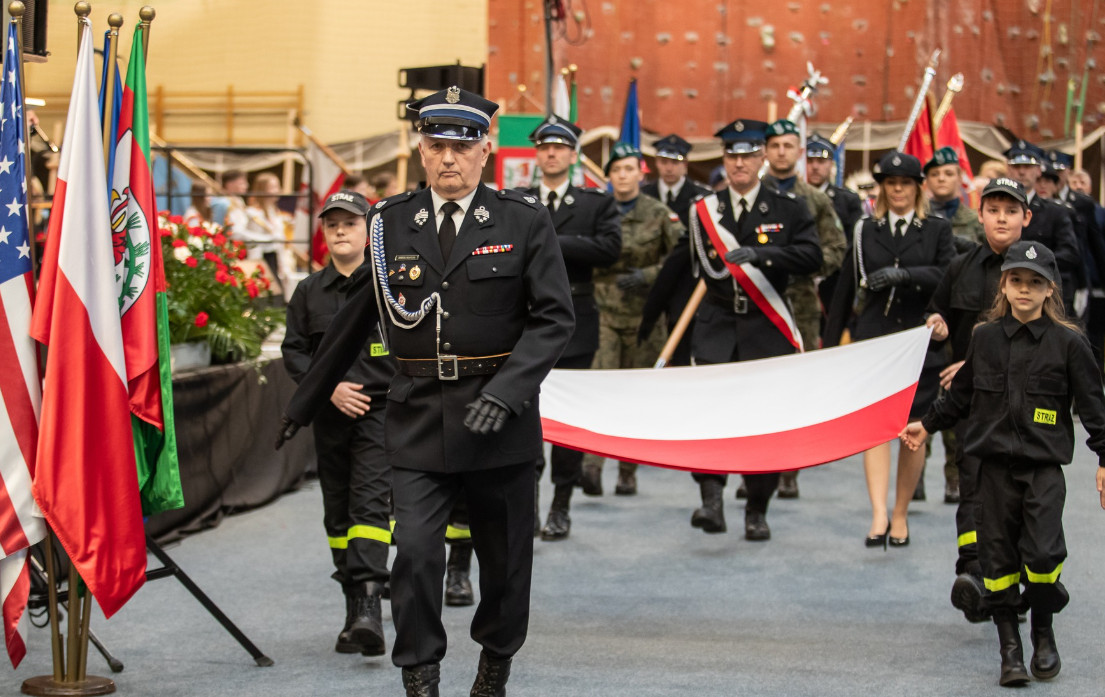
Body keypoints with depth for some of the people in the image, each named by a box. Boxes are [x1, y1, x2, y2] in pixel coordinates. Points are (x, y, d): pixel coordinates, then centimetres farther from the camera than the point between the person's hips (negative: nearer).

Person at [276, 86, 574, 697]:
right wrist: (307, 401, 18)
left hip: (498, 417, -1)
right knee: (414, 551, -11)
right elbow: (353, 319, 13)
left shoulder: (525, 222, -1)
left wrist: (505, 392, -19)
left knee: (504, 556, 11)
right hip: (417, 417, 1)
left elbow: (554, 318, -5)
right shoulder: (390, 223, 5)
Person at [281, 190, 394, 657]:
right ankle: (355, 613, 16)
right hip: (330, 415, 4)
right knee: (338, 511, 7)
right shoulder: (309, 291, 10)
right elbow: (293, 351, 7)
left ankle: (369, 608, -24)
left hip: (381, 411, -4)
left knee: (370, 502, -16)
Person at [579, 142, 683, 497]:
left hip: (643, 315, 0)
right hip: (604, 312, 0)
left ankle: (628, 471, 16)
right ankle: (591, 464, -25)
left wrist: (647, 276, -14)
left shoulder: (660, 215, 1)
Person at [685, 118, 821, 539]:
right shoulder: (704, 211, 9)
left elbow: (812, 256, -11)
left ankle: (757, 511, 13)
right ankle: (711, 499, -21)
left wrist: (761, 253, -24)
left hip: (767, 330, -1)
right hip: (717, 326, 1)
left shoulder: (788, 209, 4)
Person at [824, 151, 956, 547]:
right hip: (873, 339, 0)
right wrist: (830, 343, 9)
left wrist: (904, 274, -23)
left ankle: (900, 514, 17)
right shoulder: (865, 233, 10)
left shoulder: (937, 231, 8)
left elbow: (948, 276, -10)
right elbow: (845, 291, 11)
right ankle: (879, 516, -20)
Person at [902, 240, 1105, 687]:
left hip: (1044, 465, -3)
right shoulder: (985, 338, 6)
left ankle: (1043, 634, 9)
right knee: (999, 555, 3)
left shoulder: (1068, 343, -2)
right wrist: (926, 425, 26)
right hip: (996, 462, 3)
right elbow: (963, 396, 20)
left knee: (1043, 551, -15)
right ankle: (1010, 648, 13)